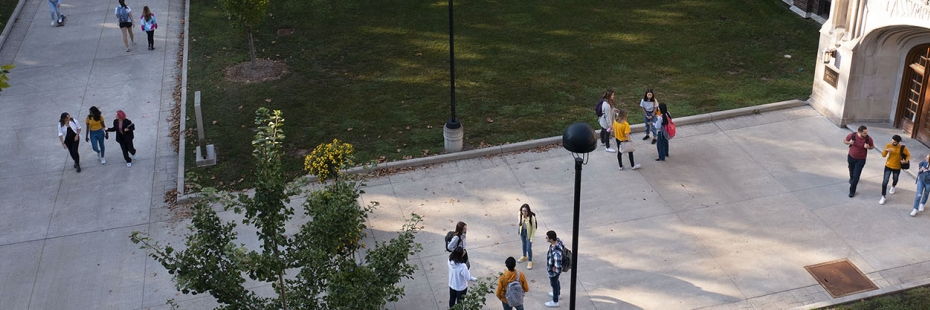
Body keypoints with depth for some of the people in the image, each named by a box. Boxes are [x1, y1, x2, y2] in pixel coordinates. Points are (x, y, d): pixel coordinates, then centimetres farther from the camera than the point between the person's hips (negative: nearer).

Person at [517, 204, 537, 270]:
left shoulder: (532, 217, -33)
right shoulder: (521, 214, -19)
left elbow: (534, 228, -21)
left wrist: (531, 238, -17)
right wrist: (519, 225, -12)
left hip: (529, 233, -5)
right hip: (522, 232, 5)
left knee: (529, 248, 5)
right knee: (524, 244, 28)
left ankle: (530, 261, 30)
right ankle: (525, 256, 54)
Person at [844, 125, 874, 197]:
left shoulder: (868, 138, -22)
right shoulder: (852, 135, -21)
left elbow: (872, 146, -2)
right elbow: (844, 141, -2)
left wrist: (868, 147, -26)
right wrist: (849, 142, -25)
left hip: (861, 160, -2)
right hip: (851, 157, 2)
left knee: (856, 176, -4)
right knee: (851, 172, 26)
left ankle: (852, 191, 11)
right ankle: (851, 178, 61)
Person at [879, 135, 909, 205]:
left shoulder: (903, 148, -18)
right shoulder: (888, 145, -14)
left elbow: (908, 155, -4)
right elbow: (883, 155, -10)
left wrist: (905, 161, -24)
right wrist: (886, 150, -31)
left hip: (897, 168, 0)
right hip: (888, 166, 0)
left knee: (895, 180, 25)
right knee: (885, 182, -7)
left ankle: (893, 187, 61)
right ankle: (883, 197, 4)